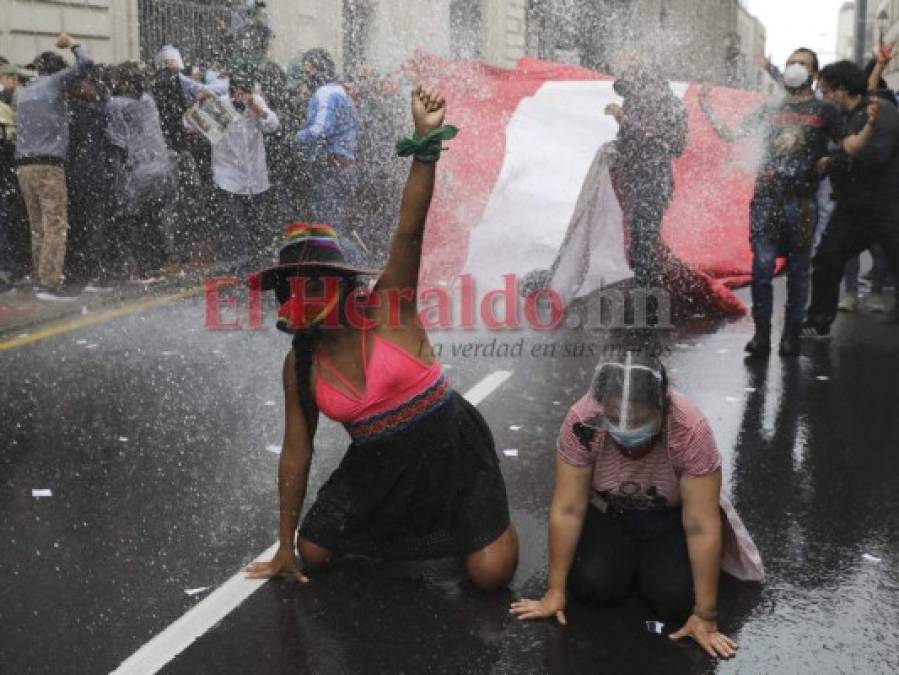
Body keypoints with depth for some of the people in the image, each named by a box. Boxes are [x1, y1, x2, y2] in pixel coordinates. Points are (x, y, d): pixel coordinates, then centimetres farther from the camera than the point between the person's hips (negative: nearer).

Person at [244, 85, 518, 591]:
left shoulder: (388, 308, -15)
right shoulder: (301, 365, -4)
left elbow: (410, 231, -32)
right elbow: (297, 452, 3)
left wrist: (426, 144, -46)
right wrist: (286, 546, 7)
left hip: (449, 447, -4)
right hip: (379, 465, 5)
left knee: (491, 574, -10)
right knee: (315, 553, 4)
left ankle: (472, 513, 26)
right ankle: (398, 518, 31)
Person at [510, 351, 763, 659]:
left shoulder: (691, 430, -35)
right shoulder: (582, 422, -30)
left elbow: (701, 527, -30)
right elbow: (567, 510, -22)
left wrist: (705, 614, -26)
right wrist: (555, 591, -18)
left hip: (670, 517, -1)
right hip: (608, 512, 1)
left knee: (674, 601, -20)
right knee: (593, 585, -20)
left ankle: (652, 557, 14)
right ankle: (629, 557, 14)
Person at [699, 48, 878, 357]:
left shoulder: (824, 111, 8)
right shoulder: (770, 109, 16)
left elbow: (850, 146, -1)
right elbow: (731, 135, 17)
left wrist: (871, 126, -19)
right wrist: (708, 111, 8)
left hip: (801, 202, -1)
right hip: (766, 198, 1)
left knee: (798, 271, 3)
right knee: (762, 266, -6)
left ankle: (791, 335, 11)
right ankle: (761, 333, 2)